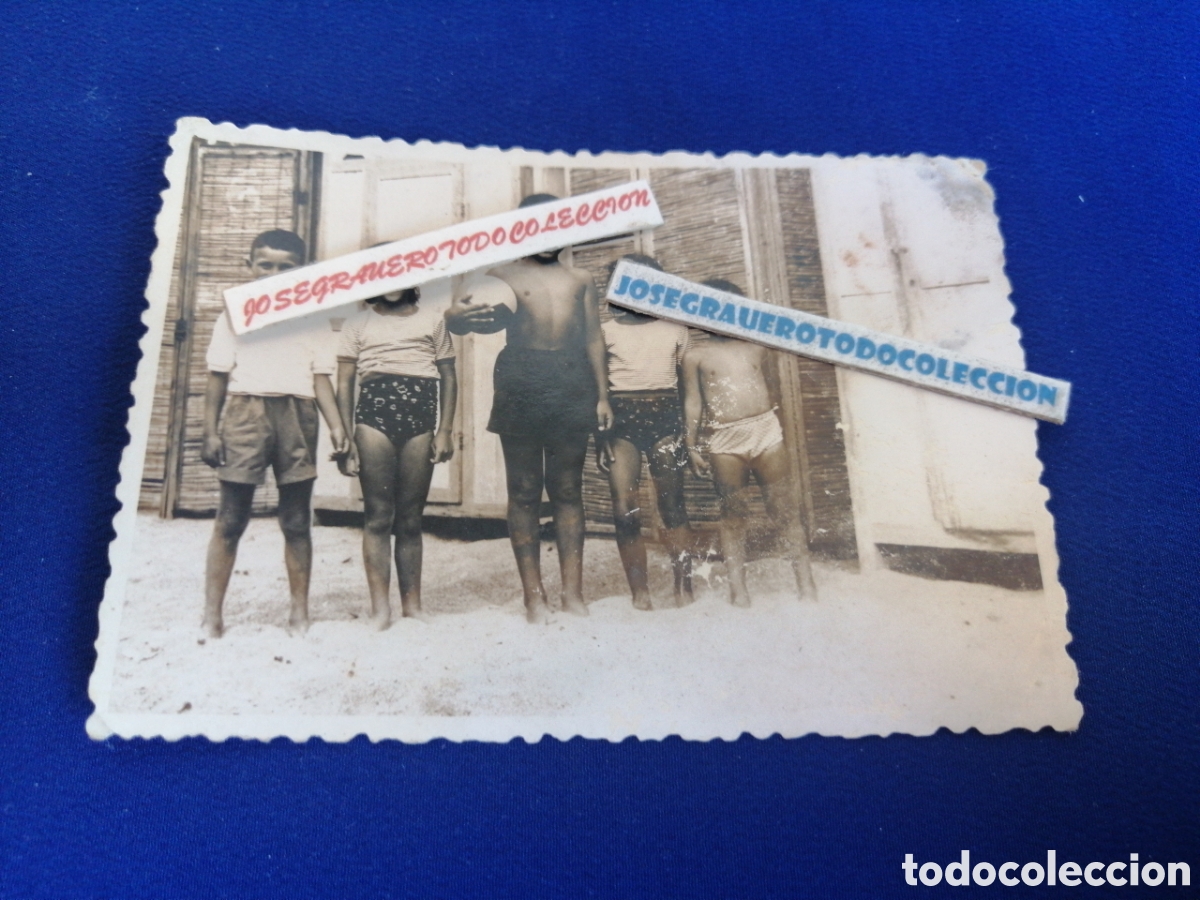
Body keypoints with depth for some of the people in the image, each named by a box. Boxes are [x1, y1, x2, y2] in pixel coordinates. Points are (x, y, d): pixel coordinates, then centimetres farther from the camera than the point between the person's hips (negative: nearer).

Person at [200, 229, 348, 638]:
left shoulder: (312, 318, 12)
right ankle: (212, 613, 6)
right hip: (246, 412, -1)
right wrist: (210, 430, 0)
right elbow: (218, 376, 6)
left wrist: (336, 425, -4)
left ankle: (299, 610, 11)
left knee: (297, 520, 4)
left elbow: (321, 377, 8)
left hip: (296, 417, 1)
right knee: (231, 519, 0)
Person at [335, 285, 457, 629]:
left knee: (410, 518, 3)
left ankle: (413, 606, 6)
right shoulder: (358, 323, 15)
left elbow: (448, 377, 12)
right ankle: (380, 608, -3)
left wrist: (445, 431, 1)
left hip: (420, 419, 1)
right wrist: (345, 438, -2)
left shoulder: (432, 320, 18)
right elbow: (344, 383, 9)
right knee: (378, 515, -4)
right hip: (373, 414, -1)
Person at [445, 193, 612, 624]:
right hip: (521, 382, -2)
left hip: (572, 382, 2)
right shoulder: (504, 275, 12)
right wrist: (455, 316, -25)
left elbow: (594, 339, 17)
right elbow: (477, 312, 0)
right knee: (524, 491, -1)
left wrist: (602, 395, 8)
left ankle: (573, 593, 4)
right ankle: (534, 595, 2)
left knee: (568, 489, 2)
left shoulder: (580, 279, 19)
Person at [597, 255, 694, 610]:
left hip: (664, 413, 1)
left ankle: (684, 588, 1)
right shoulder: (606, 330, 11)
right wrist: (600, 435, -1)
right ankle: (639, 593, 1)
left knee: (672, 505, -3)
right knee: (625, 509, -6)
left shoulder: (675, 328, 14)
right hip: (620, 416, 0)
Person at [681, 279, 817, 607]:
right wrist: (692, 446, 2)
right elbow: (692, 403, 6)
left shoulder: (756, 348, 15)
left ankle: (806, 582, 2)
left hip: (766, 430, 2)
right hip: (725, 440, -2)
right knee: (733, 512, 1)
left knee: (785, 508, 0)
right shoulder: (696, 355, 8)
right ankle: (737, 587, 5)